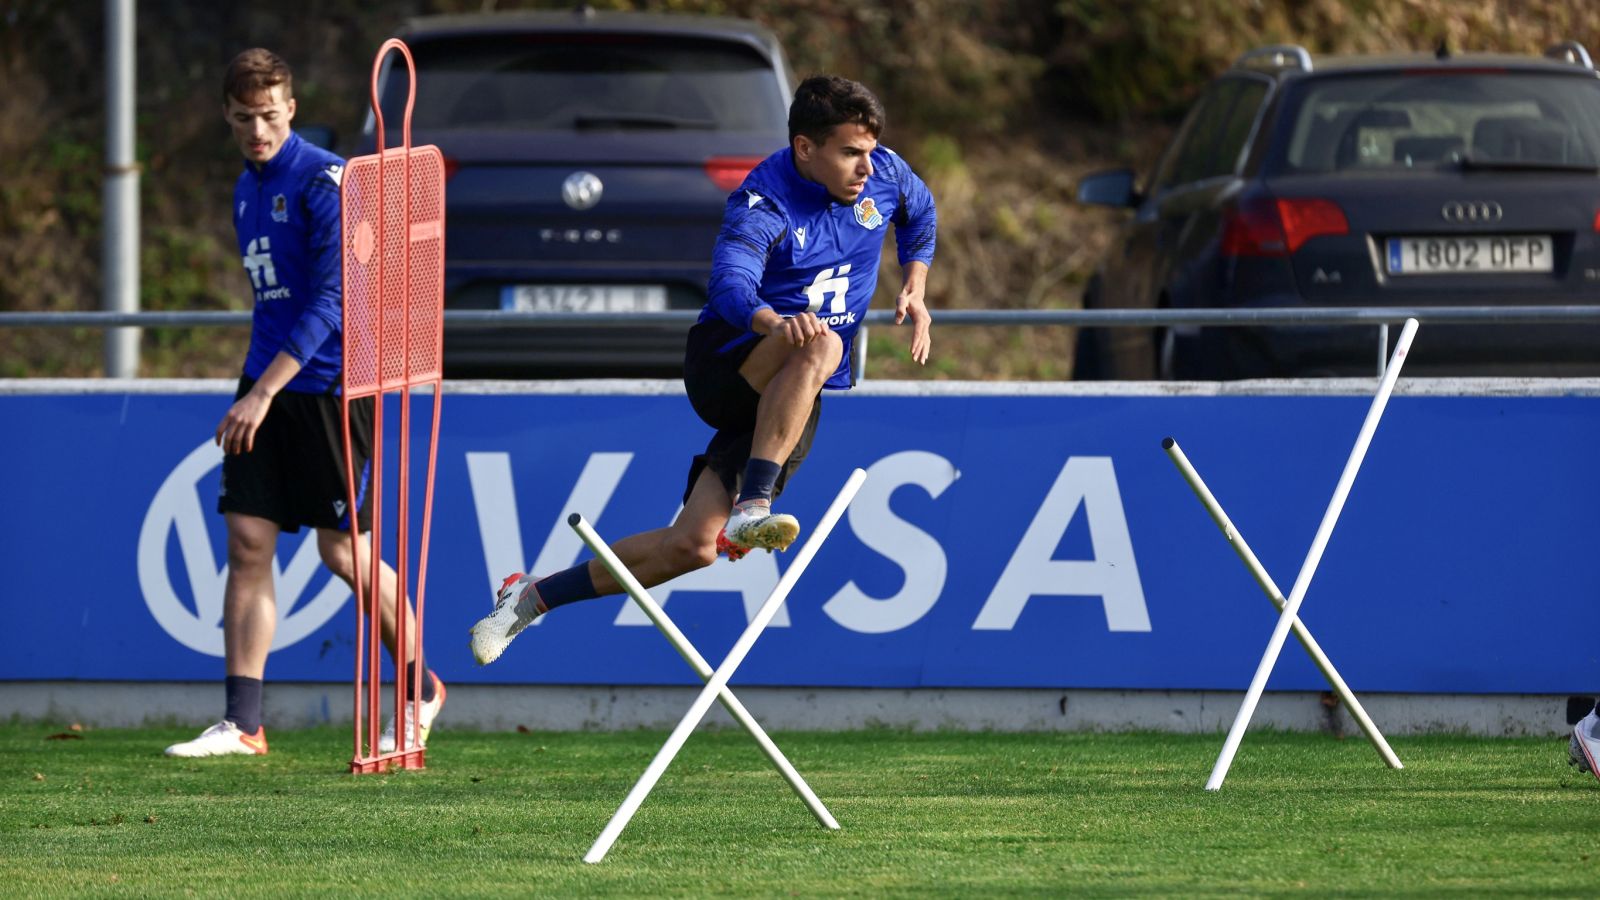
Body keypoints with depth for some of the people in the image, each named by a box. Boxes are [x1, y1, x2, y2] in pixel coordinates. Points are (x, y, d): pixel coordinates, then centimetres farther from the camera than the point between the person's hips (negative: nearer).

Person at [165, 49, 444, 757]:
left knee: (345, 550, -2)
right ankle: (242, 723, -2)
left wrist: (264, 393, -23)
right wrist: (256, 392, 17)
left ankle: (421, 690, 18)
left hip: (331, 385, -7)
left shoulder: (325, 181, -13)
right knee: (247, 543, -1)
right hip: (265, 388, 7)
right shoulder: (245, 192, 13)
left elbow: (330, 299, -19)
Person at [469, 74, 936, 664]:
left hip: (796, 397, 5)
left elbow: (921, 213, 24)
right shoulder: (762, 205, -20)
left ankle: (533, 596, 5)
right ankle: (750, 509, -40)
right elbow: (730, 285, -37)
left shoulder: (884, 175, -1)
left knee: (691, 545, -7)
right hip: (723, 367, -5)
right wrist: (777, 323, -58)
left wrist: (914, 290, 10)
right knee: (819, 346, -39)